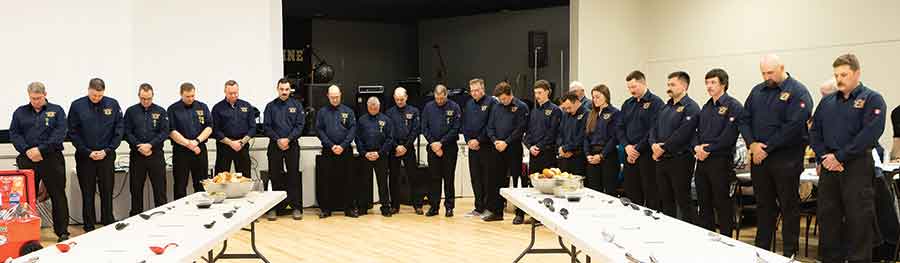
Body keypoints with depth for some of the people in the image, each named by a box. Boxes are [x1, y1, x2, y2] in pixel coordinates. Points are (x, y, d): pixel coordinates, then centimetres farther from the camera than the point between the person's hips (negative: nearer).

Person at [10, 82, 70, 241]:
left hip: (52, 159, -2)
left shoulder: (56, 111, 5)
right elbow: (14, 134, 5)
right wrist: (27, 150, -11)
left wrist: (41, 149, -15)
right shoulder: (20, 112, 13)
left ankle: (62, 232, 6)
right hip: (27, 160, 2)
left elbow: (60, 133, -6)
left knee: (58, 196, 0)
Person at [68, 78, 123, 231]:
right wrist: (88, 152, -8)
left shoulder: (113, 104, 0)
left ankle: (109, 226, 15)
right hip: (85, 157, 0)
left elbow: (119, 129, 1)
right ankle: (89, 228, 15)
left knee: (107, 193, 6)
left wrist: (107, 150, -7)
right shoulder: (77, 106, -3)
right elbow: (73, 132, -1)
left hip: (107, 156, 1)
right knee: (88, 194, 7)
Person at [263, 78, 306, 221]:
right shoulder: (270, 106, 7)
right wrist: (278, 140, -11)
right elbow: (266, 127, 2)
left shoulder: (297, 105, 6)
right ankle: (273, 208, 10)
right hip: (275, 145, 1)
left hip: (292, 145, -1)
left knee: (294, 176, 1)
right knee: (275, 177, 4)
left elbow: (300, 125, -1)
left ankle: (296, 207, 5)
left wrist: (288, 139, -12)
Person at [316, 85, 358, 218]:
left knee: (348, 180, 2)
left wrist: (343, 146, -11)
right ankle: (326, 208, 11)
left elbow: (353, 129, 0)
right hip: (328, 151, 0)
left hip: (345, 151, 0)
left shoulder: (348, 111, 6)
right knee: (327, 180, 4)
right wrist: (331, 146, -11)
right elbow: (319, 130, 0)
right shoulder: (322, 112, 6)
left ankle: (350, 208, 8)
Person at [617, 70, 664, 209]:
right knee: (632, 195, 10)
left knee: (651, 196, -1)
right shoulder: (627, 104, 15)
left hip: (647, 155, -6)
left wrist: (638, 149, -13)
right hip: (630, 155, 6)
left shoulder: (655, 102, -6)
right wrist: (627, 146, -4)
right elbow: (620, 128, 13)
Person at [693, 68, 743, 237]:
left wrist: (708, 149, -15)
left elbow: (729, 135, -18)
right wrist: (697, 147, -5)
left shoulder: (733, 106, -8)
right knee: (704, 203, 13)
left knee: (722, 205, 0)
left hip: (721, 161, -8)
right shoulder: (706, 107, 17)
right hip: (702, 160, 8)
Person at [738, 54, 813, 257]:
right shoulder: (757, 91, 11)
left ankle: (790, 253, 12)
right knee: (763, 206, 13)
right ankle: (761, 249, 21)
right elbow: (744, 120, 9)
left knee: (789, 207, 3)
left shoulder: (797, 92, -7)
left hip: (786, 159, -5)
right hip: (759, 157, 6)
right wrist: (752, 144, -8)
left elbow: (793, 126, -17)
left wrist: (767, 148, -16)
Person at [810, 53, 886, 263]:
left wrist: (840, 156, -16)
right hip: (829, 168, 6)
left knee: (859, 222, -2)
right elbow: (814, 132, 12)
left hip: (857, 168, -5)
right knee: (828, 218, 10)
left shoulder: (871, 99, -3)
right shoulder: (827, 101, 14)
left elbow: (870, 134, -14)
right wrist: (823, 157, -5)